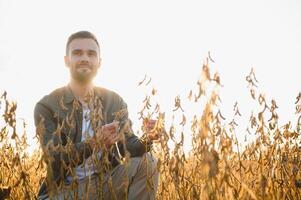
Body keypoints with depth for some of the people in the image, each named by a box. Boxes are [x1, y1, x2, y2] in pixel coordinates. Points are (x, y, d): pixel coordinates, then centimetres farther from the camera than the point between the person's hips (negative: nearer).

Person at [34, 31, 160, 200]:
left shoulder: (115, 102, 4)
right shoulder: (46, 106, -6)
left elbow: (128, 148, -3)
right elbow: (55, 160, -17)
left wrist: (147, 139, -27)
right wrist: (94, 142, -34)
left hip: (107, 183, 4)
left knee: (146, 162, -21)